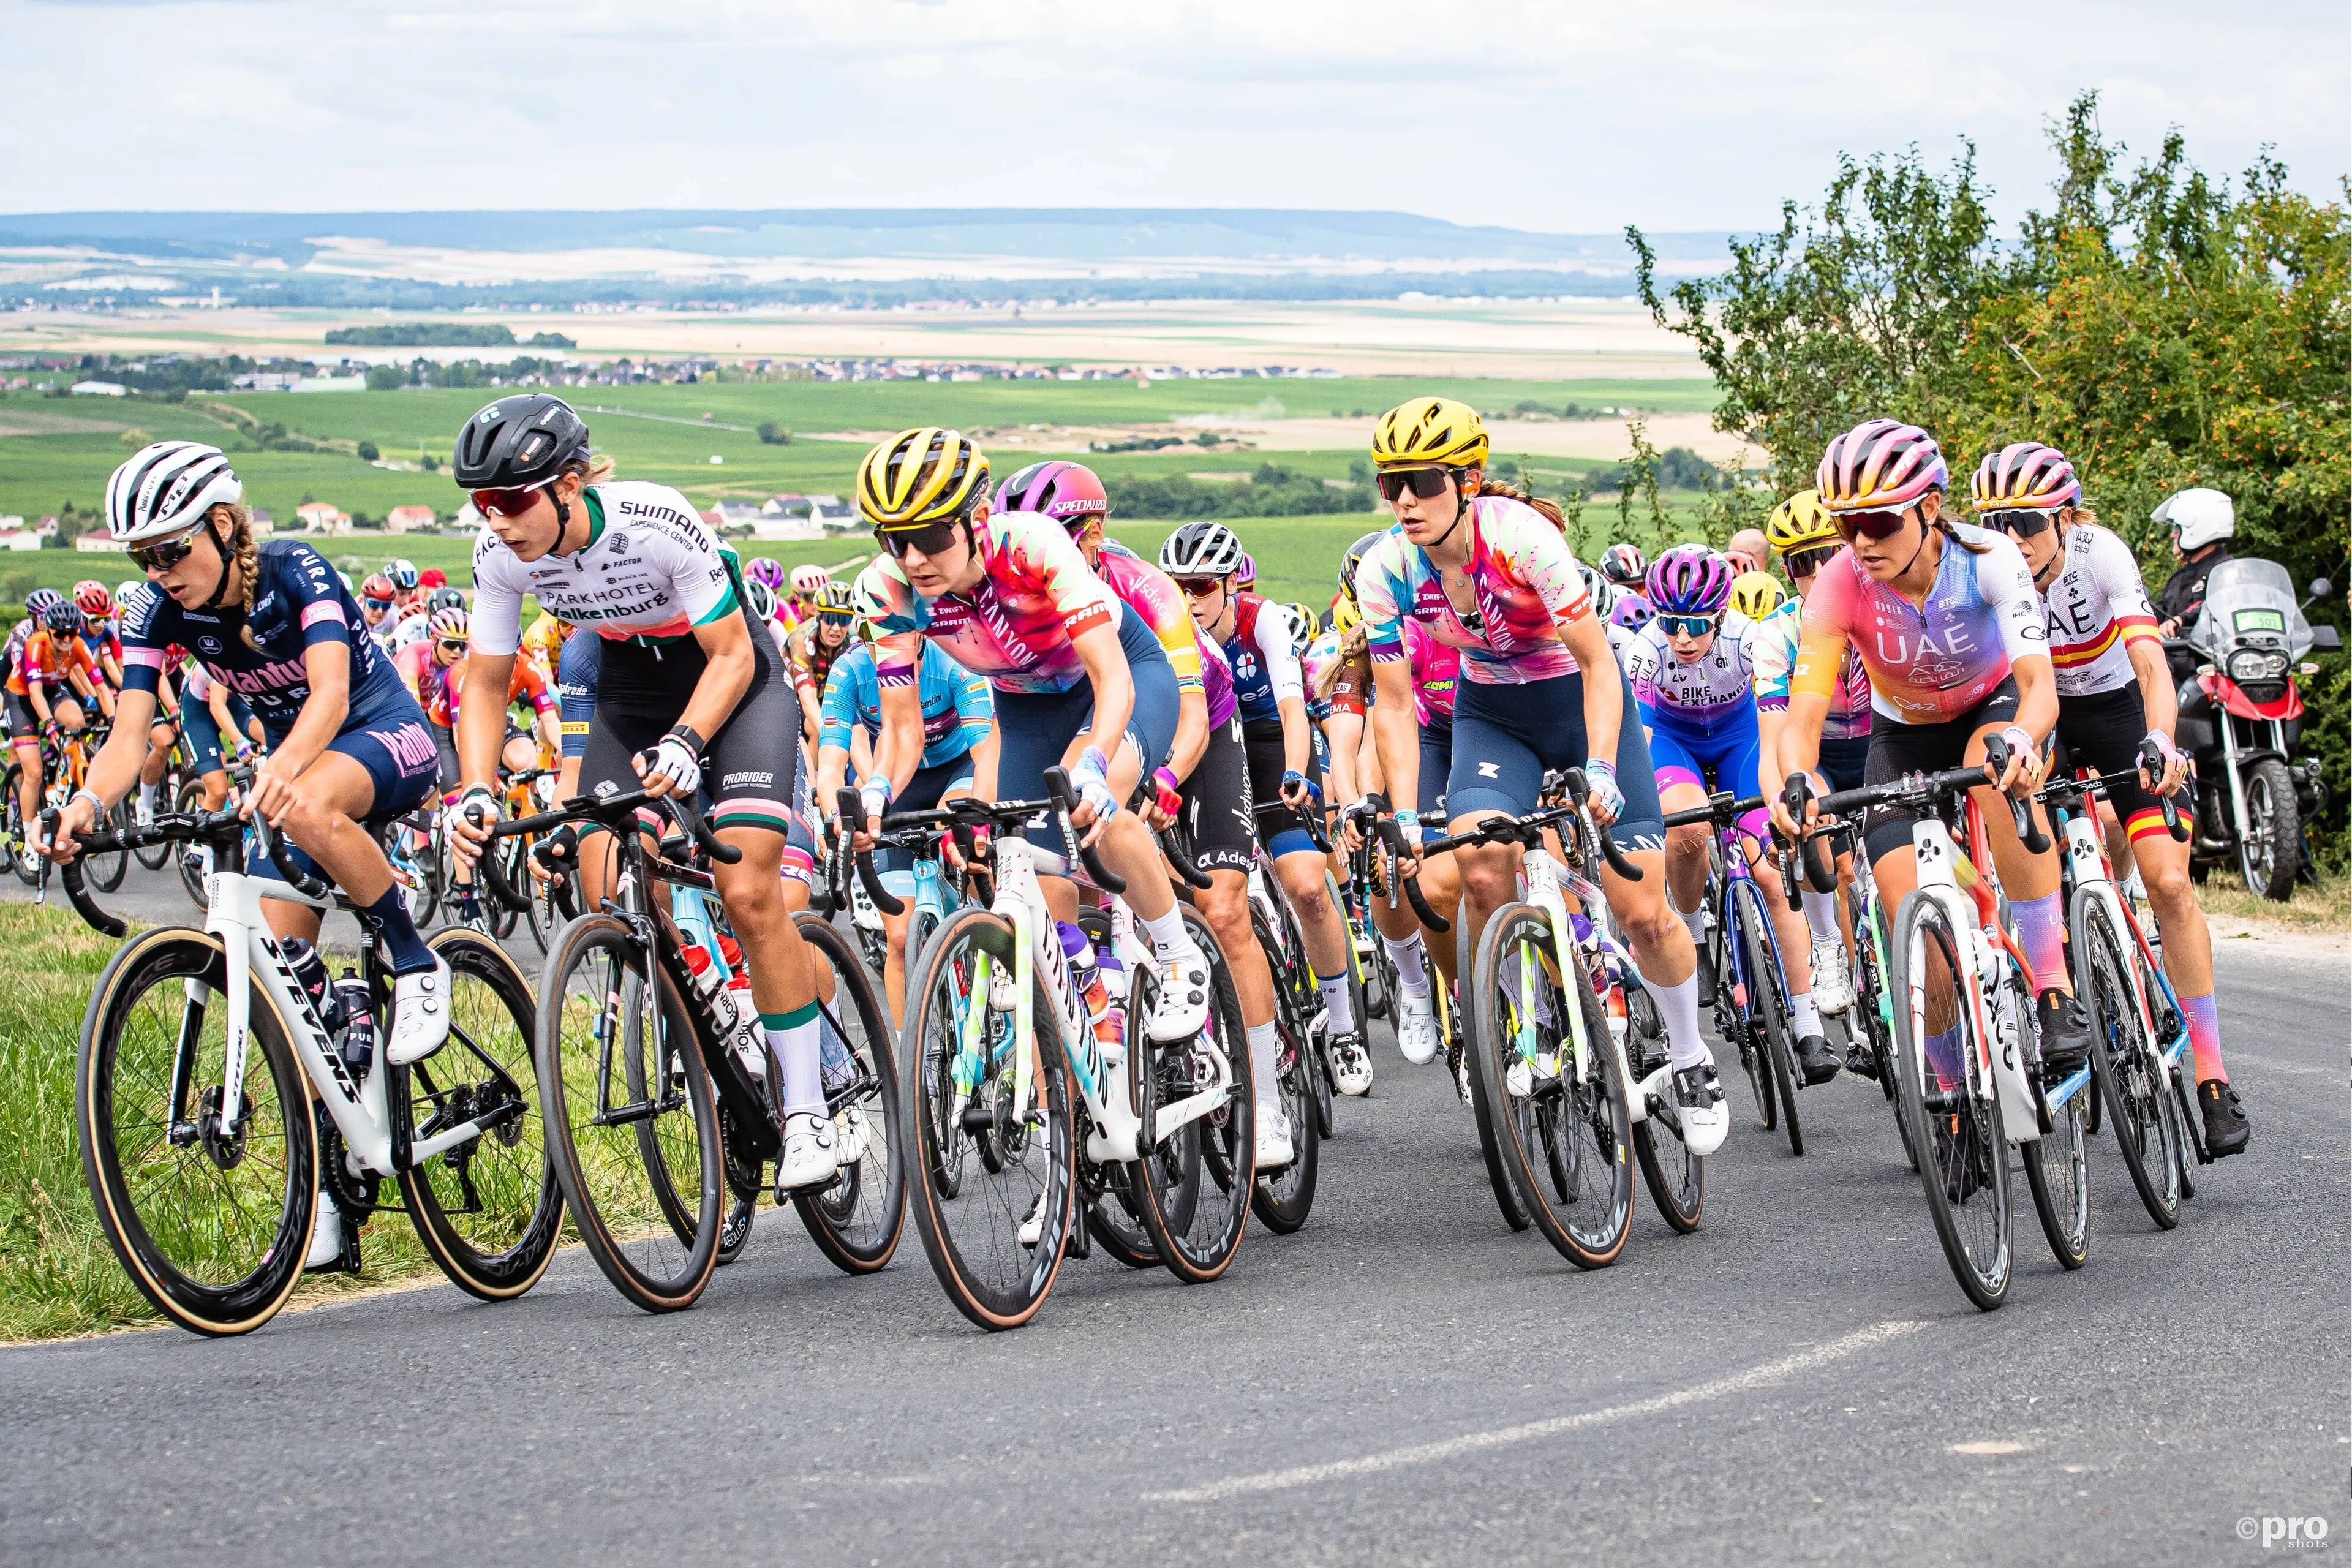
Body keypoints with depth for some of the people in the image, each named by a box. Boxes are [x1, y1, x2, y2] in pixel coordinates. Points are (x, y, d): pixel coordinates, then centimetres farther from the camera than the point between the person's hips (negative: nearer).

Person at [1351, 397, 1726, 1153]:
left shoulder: (1521, 538, -29)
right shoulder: (1386, 570, -18)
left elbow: (1598, 662, -24)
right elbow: (1393, 703, -10)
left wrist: (1600, 769, -35)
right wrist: (1404, 818, -19)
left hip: (1582, 700, -3)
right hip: (1493, 715, 3)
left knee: (1641, 912, -6)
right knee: (1482, 872, -25)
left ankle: (1690, 1059, 19)